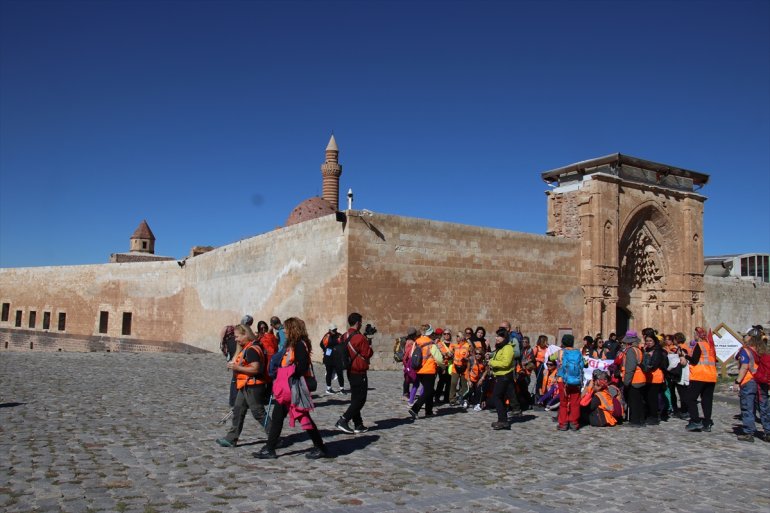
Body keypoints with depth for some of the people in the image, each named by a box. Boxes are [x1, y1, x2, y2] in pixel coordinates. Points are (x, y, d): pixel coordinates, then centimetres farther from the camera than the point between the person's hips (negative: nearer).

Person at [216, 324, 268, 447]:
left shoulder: (252, 349, -20)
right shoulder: (246, 348, 13)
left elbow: (255, 369, -27)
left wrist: (237, 368, -23)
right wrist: (235, 366, 11)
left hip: (252, 386, -11)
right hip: (246, 386, 11)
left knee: (259, 413, -3)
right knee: (238, 411, 13)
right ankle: (231, 439, 21)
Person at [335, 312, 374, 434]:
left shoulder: (344, 337, 6)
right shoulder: (360, 338, -19)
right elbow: (368, 354, -15)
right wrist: (368, 345, 4)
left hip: (350, 372, 9)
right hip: (359, 373, -9)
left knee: (355, 399, 14)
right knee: (360, 399, -2)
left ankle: (358, 425, 18)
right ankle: (343, 421, -7)